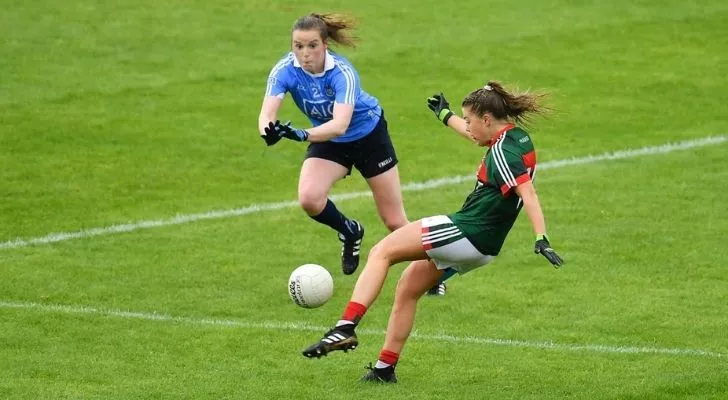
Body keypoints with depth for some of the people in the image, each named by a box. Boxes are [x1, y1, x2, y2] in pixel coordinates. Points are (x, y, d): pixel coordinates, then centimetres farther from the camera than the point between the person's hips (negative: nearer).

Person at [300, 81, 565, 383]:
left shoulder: (502, 152, -16)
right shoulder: (515, 137, 12)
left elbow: (528, 193, -27)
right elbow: (474, 134, 34)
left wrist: (541, 239, -36)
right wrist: (445, 115, 49)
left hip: (464, 232, -10)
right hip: (482, 248, 10)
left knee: (381, 252, -8)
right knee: (407, 288, 19)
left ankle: (346, 328, -20)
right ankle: (385, 369, 21)